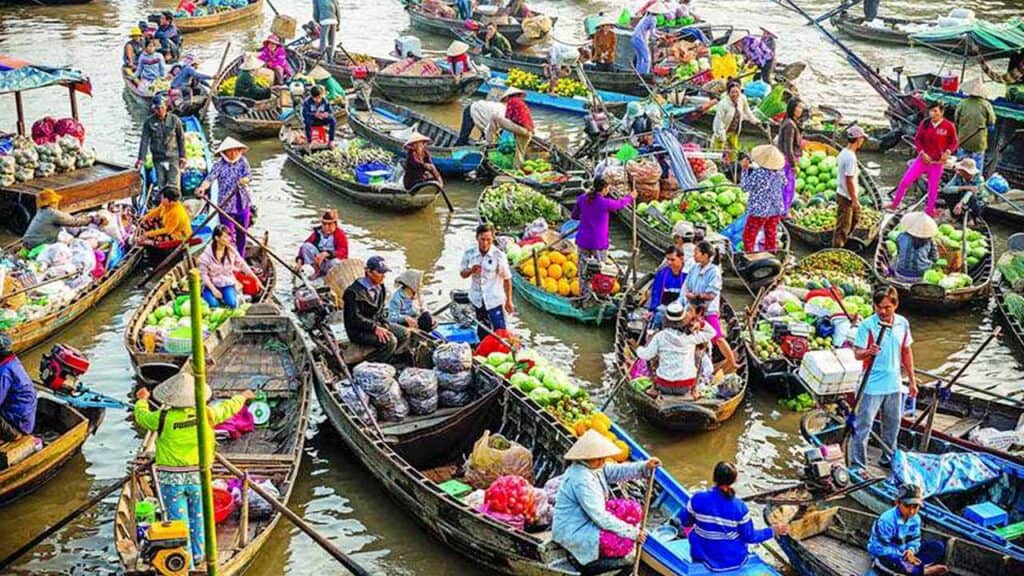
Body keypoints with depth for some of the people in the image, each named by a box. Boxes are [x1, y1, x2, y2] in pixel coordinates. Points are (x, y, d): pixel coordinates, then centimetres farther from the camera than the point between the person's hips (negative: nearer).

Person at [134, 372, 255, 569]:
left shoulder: (164, 418, -16)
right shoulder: (206, 414, -11)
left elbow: (142, 417, 5)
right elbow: (228, 408, 8)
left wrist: (142, 399, 26)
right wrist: (242, 397, 29)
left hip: (171, 478, -2)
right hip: (197, 476, 3)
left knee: (178, 520, 5)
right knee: (197, 516, 21)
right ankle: (197, 555, 35)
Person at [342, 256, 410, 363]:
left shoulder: (381, 289, 8)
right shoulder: (354, 292, -18)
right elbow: (354, 318, -22)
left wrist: (384, 325, -1)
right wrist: (375, 328, -26)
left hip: (377, 324, 9)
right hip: (358, 331, -9)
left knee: (404, 333, -2)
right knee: (389, 341, -27)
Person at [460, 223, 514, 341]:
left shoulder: (498, 255, -15)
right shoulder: (469, 253, -6)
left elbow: (507, 279, -7)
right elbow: (462, 274, 5)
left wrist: (509, 301, -4)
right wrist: (471, 270, -19)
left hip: (495, 300, -3)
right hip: (477, 299, 4)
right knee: (482, 332, 18)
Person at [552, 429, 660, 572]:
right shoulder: (581, 480, -29)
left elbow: (618, 471, 3)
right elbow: (600, 517, -28)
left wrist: (645, 466, -14)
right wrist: (632, 533, -23)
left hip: (586, 521, 11)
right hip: (573, 533, -10)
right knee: (625, 542, -20)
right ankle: (588, 567, -2)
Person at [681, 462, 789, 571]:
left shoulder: (698, 499, -21)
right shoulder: (740, 507, -23)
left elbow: (685, 521, -3)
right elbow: (749, 537, -10)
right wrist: (773, 531, 3)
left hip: (705, 556, 0)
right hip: (734, 559, 0)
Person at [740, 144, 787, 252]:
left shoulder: (758, 173, -24)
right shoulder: (779, 172, -5)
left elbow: (745, 187, -12)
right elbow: (784, 183, 16)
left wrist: (745, 169, -5)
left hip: (759, 211, -6)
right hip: (775, 210, 6)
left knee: (749, 236, 6)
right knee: (771, 236, 16)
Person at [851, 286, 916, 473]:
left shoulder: (903, 324, 2)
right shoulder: (867, 325, -14)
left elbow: (906, 352, 12)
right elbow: (857, 353, -15)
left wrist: (912, 381, 15)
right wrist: (869, 352, -38)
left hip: (894, 385, 5)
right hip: (871, 385, -5)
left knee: (892, 424, 18)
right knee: (863, 426, -3)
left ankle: (889, 458, 36)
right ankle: (857, 465, 4)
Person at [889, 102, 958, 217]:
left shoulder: (949, 126, -10)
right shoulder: (924, 123, -5)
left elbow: (954, 142, 0)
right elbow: (917, 139, 3)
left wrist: (948, 152, -17)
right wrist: (922, 152, -11)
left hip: (937, 162, -2)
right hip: (923, 159, 2)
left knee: (933, 187, 8)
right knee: (905, 180, -2)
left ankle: (930, 210, 26)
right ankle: (895, 204, 13)